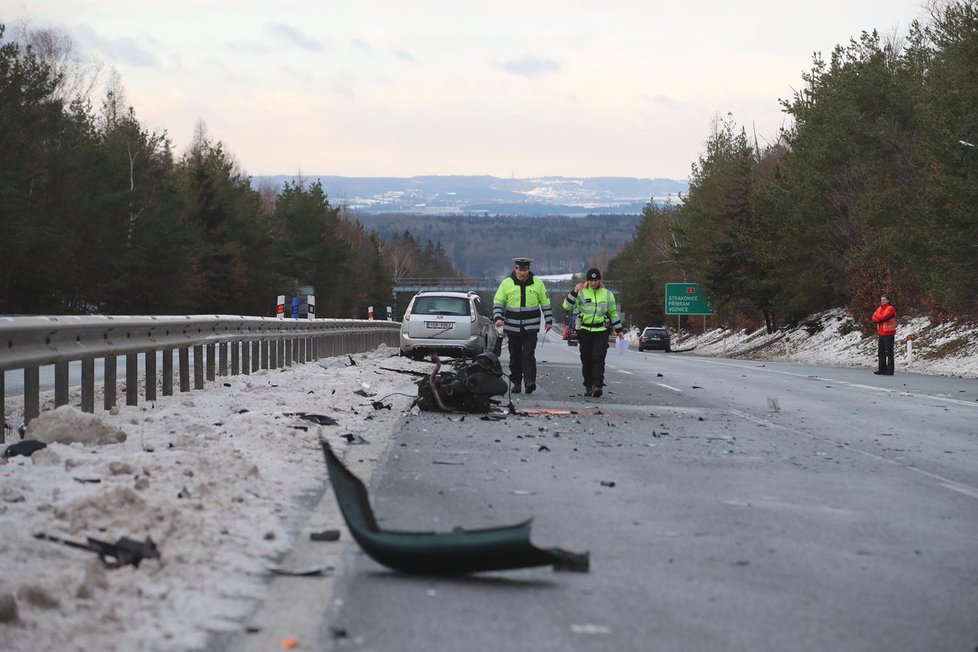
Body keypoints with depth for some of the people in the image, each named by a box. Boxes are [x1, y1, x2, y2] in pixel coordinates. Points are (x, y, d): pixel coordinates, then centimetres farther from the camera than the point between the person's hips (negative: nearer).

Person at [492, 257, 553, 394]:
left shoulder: (537, 283, 3)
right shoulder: (506, 283, 1)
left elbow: (545, 302, 11)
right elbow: (498, 302, 4)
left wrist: (549, 321, 9)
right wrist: (498, 317, -10)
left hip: (531, 327, -1)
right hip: (512, 327, 1)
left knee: (529, 355, -11)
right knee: (515, 356, 7)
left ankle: (530, 381, -15)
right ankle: (516, 382, 17)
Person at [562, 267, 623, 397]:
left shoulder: (607, 294, 8)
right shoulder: (582, 293, 4)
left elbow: (613, 313, 18)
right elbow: (567, 306, -4)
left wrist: (618, 330, 19)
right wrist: (574, 292, -14)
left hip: (601, 332, -1)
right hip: (584, 331, 1)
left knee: (598, 358, -13)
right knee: (586, 361, 4)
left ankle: (597, 386, -17)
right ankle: (588, 386, 15)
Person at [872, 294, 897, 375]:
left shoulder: (890, 308, -7)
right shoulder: (879, 309, 17)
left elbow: (883, 317, -19)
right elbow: (874, 319, 7)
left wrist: (877, 317, 0)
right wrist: (881, 319, -11)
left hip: (888, 334, -8)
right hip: (881, 334, 8)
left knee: (888, 352, -8)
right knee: (881, 352, 11)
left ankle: (890, 370, -8)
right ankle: (882, 369, 17)